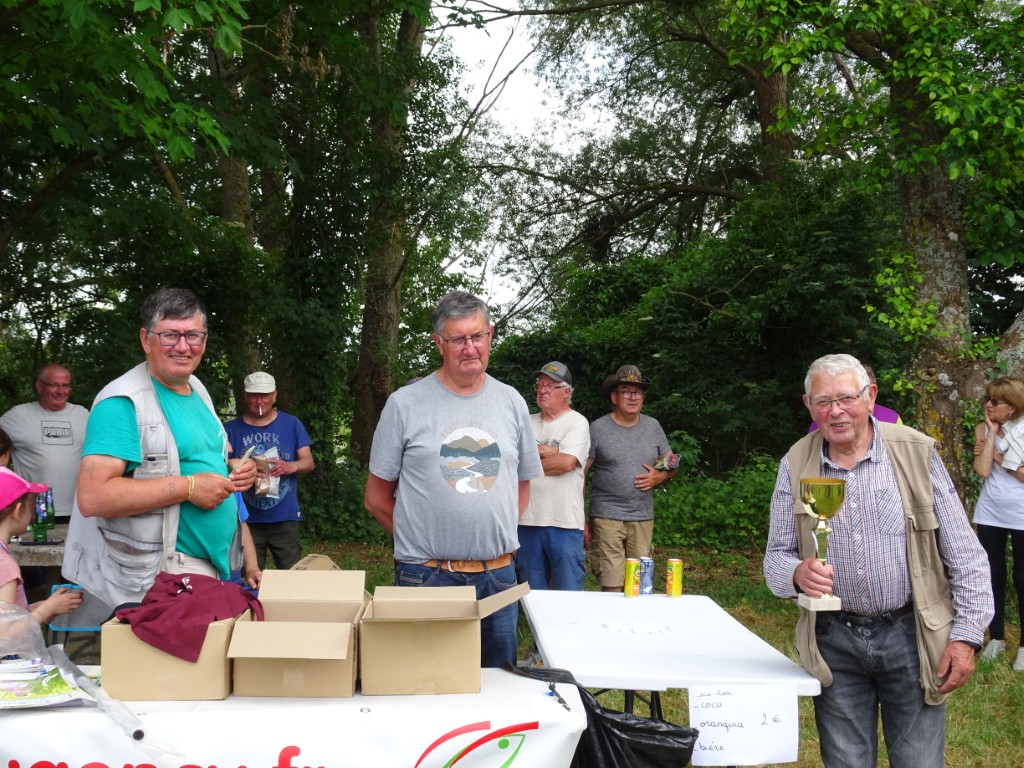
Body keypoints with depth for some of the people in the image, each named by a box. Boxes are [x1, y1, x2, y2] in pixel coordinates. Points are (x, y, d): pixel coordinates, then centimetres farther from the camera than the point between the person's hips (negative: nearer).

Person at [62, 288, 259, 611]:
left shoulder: (198, 390, 11)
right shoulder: (123, 403, -16)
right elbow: (92, 497, -25)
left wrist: (235, 470, 4)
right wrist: (188, 487, -24)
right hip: (159, 573, -8)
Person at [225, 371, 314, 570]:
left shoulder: (291, 424, 5)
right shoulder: (232, 429, 5)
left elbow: (308, 462, 3)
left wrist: (291, 466, -20)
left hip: (284, 517, 0)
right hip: (247, 518, 0)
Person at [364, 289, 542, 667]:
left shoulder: (512, 402, 7)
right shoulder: (405, 403, -4)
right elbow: (377, 499, 1)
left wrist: (495, 536, 7)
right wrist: (421, 542, 0)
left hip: (498, 576, 3)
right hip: (426, 577, -3)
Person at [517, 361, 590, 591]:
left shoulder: (577, 422, -2)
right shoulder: (527, 422, 13)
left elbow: (566, 462, -16)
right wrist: (547, 451, -9)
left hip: (564, 523, -5)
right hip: (528, 520, 5)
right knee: (532, 595, 14)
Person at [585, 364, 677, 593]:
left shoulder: (653, 426, 10)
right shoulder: (598, 429, -2)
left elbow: (672, 464, 19)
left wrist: (659, 477, -5)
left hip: (643, 518, 4)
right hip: (607, 517, -4)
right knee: (612, 587, -9)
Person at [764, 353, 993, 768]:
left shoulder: (916, 452, -6)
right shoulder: (795, 465, -1)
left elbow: (964, 554, -3)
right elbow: (776, 558, 2)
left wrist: (967, 635, -7)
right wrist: (797, 574, -21)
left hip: (910, 635, -1)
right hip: (835, 638, 2)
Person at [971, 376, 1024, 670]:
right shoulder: (983, 429, 1)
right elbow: (983, 470, -12)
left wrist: (997, 455, -13)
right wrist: (992, 433, -13)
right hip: (989, 514, 3)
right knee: (993, 577, 10)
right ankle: (996, 638, 23)